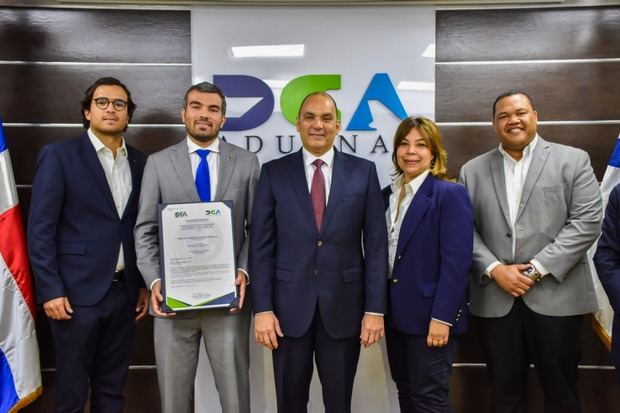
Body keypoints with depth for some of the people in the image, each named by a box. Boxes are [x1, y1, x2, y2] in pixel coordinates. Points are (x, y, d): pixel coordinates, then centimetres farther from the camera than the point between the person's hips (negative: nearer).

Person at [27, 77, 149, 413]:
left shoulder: (139, 162, 9)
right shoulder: (58, 155, -5)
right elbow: (40, 229, -8)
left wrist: (144, 284, 9)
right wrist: (50, 290, -12)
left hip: (123, 291, 4)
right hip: (77, 292, -4)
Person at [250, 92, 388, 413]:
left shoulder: (363, 171, 1)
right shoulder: (274, 172, 1)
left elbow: (376, 243, 0)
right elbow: (261, 245, -1)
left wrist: (375, 308, -5)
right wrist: (262, 308, -7)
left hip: (344, 304, 0)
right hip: (290, 305, 0)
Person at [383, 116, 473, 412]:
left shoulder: (450, 194, -11)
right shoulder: (388, 194, 9)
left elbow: (456, 262, -16)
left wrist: (442, 318, -20)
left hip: (429, 313, -6)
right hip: (396, 312, 6)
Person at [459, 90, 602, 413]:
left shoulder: (573, 160, 4)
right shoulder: (473, 171, 10)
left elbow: (586, 223, -6)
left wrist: (537, 268, -13)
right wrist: (495, 269, -10)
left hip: (556, 296, -1)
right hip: (495, 299, 2)